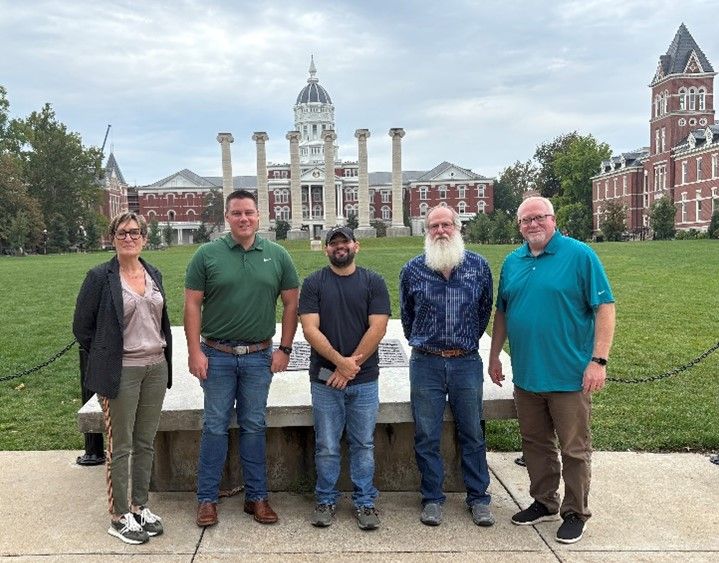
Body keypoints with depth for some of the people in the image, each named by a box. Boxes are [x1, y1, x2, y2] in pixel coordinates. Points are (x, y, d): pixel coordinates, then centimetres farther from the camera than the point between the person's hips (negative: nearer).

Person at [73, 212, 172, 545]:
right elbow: (82, 326, -3)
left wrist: (163, 356, 12)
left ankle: (139, 507, 27)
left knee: (146, 443, 13)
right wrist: (105, 359, 0)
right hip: (121, 372, -5)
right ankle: (119, 518, 17)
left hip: (157, 367, 5)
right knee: (121, 447, 4)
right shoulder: (100, 277, -7)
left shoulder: (154, 274, 9)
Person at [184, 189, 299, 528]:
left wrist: (284, 349, 1)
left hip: (259, 356, 1)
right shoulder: (207, 255, -2)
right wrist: (195, 351, -7)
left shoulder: (276, 256, 2)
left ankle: (257, 497, 23)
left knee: (254, 427, 11)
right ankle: (207, 499, 20)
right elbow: (192, 305, -2)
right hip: (217, 355, -1)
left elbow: (290, 303, 5)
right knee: (215, 427, 7)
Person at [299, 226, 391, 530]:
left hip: (364, 380, 0)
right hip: (325, 380, 0)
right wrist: (340, 362, -16)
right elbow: (310, 329, -7)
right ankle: (326, 501, 24)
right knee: (326, 447, 8)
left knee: (363, 445, 9)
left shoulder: (373, 282, 3)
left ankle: (365, 502, 23)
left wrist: (351, 366, -11)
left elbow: (377, 328, -6)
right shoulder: (313, 283, 2)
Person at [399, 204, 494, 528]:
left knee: (472, 434, 10)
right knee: (426, 437, 7)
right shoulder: (412, 270, 0)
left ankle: (478, 498, 24)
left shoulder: (479, 266, 1)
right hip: (426, 364, 0)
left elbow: (485, 310, 13)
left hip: (467, 362, 0)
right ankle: (432, 499, 22)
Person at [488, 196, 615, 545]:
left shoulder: (580, 255, -9)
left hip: (569, 375, -5)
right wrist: (494, 356, 14)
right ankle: (544, 503, 35)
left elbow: (604, 309, -11)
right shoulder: (512, 262, 8)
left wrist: (598, 360, -17)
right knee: (535, 444, 18)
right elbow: (502, 313, 16)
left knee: (574, 449, 8)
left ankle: (575, 513, 26)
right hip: (526, 374, 5)